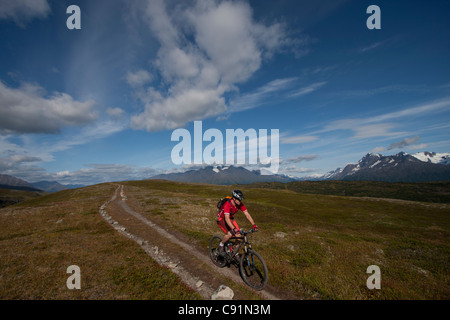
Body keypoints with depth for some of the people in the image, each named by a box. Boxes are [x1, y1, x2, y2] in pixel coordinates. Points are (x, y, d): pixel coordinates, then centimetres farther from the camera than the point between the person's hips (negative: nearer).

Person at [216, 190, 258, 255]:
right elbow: (227, 219, -44)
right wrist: (234, 229, -52)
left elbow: (247, 214, -17)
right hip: (222, 219, -6)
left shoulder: (240, 204, -18)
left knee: (238, 235, -9)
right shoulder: (227, 204, -36)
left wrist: (254, 225, -26)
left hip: (231, 218, 6)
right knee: (229, 234, -26)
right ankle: (221, 245, 3)